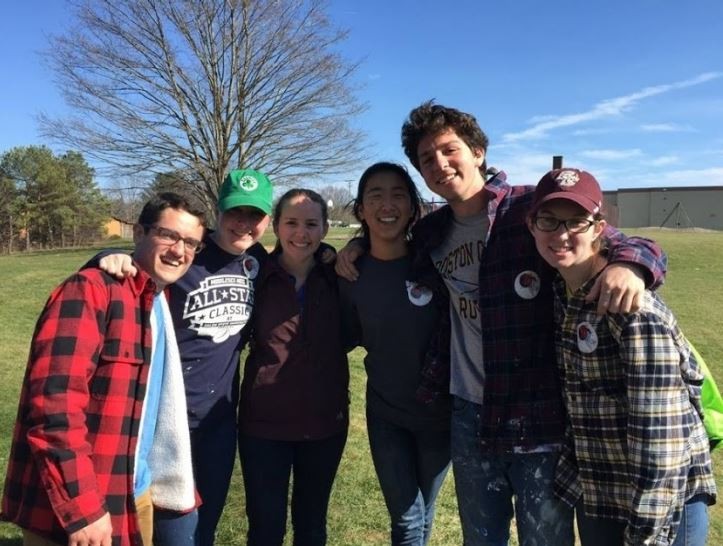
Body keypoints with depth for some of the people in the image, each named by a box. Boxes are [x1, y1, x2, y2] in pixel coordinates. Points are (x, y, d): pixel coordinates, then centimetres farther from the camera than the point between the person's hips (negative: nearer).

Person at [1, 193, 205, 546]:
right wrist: (82, 508, -23)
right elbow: (54, 405, -24)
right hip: (74, 511, -8)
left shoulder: (164, 305, 10)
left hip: (136, 498, 8)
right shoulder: (89, 291, -16)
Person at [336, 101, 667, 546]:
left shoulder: (533, 209, -12)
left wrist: (627, 264, -34)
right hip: (470, 419, 5)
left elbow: (624, 246, -11)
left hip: (543, 421, -4)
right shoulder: (430, 233, 4)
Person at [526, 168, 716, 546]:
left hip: (662, 503, -7)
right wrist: (573, 476, 8)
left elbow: (658, 435, -23)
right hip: (594, 497, 7)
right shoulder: (562, 295, 0)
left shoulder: (634, 308, -23)